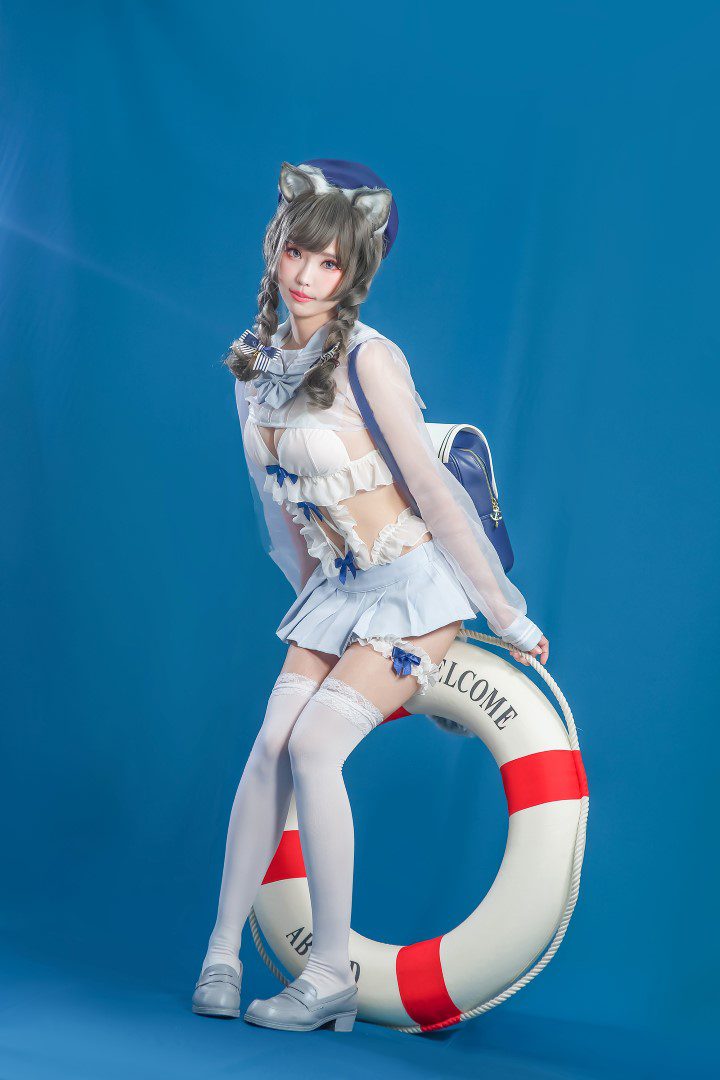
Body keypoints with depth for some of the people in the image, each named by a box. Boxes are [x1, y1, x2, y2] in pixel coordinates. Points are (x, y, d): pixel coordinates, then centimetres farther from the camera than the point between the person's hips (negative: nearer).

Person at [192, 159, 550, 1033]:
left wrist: (506, 613, -12)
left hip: (413, 586, -6)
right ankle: (221, 955, 6)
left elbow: (431, 488, -17)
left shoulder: (367, 360, -18)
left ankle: (331, 977, -5)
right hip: (335, 593, 6)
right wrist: (310, 592, 20)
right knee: (270, 745, -5)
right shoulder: (254, 361, 4)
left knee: (314, 745, -16)